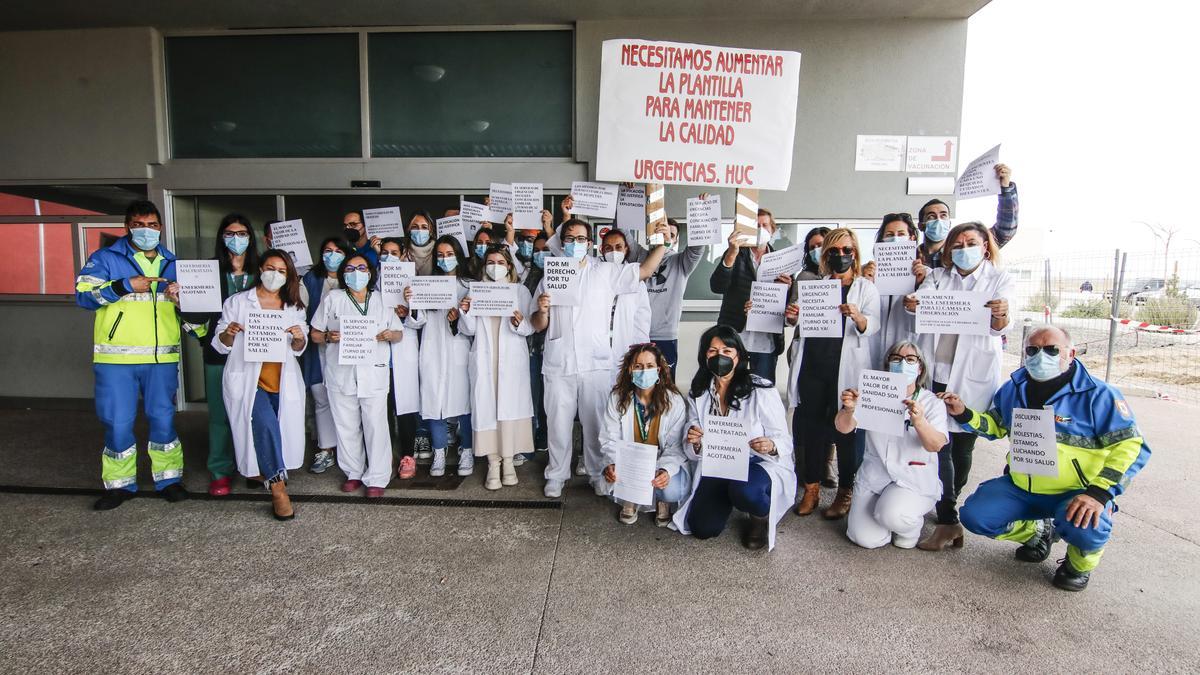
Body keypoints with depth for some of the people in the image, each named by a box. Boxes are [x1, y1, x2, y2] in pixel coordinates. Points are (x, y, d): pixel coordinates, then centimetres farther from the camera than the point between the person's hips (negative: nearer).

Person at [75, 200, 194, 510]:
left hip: (162, 358, 2)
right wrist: (126, 285, -17)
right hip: (116, 358, -2)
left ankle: (169, 478, 19)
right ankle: (120, 484, 19)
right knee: (118, 423, 3)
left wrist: (198, 326, 4)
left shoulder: (172, 264, 14)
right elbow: (84, 294, -8)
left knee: (163, 418, 6)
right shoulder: (105, 258, 3)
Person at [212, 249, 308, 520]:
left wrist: (299, 339, -8)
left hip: (283, 382, 4)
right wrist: (229, 333, -18)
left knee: (282, 429, 2)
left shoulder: (293, 307, 14)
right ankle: (277, 486, -17)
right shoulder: (236, 302, 4)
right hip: (248, 379, -3)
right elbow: (221, 346, 5)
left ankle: (263, 472, 32)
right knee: (266, 423, -25)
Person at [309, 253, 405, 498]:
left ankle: (376, 478, 5)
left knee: (376, 427, -4)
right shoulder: (332, 299, 9)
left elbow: (399, 333, 15)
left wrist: (390, 335, -8)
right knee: (347, 426, 8)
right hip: (341, 374, 1)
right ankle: (353, 473, 24)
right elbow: (315, 334, 9)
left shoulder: (382, 301, 12)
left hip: (374, 374, 0)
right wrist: (328, 337, -13)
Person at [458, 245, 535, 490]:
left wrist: (519, 323, -22)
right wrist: (465, 312, -12)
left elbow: (531, 328, -2)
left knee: (510, 406, -3)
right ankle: (493, 463, 6)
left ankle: (508, 460, 8)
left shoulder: (521, 291, 6)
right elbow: (469, 330, 6)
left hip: (512, 359, -1)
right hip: (484, 358, 2)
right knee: (486, 407, -2)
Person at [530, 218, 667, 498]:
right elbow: (539, 326, 9)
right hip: (558, 364, 1)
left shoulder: (606, 272, 3)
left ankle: (598, 473, 27)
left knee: (595, 422, 8)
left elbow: (644, 270, 2)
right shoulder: (550, 276, 8)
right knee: (559, 423, 9)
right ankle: (557, 475, 26)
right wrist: (542, 310, -13)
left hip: (596, 363, -1)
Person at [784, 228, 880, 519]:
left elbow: (872, 326, -8)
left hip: (845, 368, -3)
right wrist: (792, 317, -7)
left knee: (845, 429, 1)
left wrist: (857, 316, -31)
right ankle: (811, 489, 13)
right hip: (812, 366, 3)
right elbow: (799, 323, 17)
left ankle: (845, 492, 13)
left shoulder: (866, 288, 7)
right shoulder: (814, 285, 17)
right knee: (811, 426, 4)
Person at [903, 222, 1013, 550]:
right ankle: (948, 520, -1)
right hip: (935, 371, 1)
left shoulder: (999, 279, 6)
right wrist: (912, 305, -29)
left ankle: (949, 503, 26)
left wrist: (1001, 315, -30)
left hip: (973, 375, 0)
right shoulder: (937, 276, 12)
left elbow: (998, 328, -6)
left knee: (962, 445, 7)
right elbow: (923, 305, -4)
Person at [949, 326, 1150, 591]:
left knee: (1084, 527, -36)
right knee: (974, 516, -10)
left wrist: (1099, 493, -26)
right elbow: (994, 425, 18)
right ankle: (1039, 533, 22)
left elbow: (1131, 446, -14)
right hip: (1020, 488, 5)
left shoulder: (1097, 394, -12)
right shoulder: (1013, 389, 4)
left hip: (1076, 494, -5)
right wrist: (963, 414, -4)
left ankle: (1080, 563, 5)